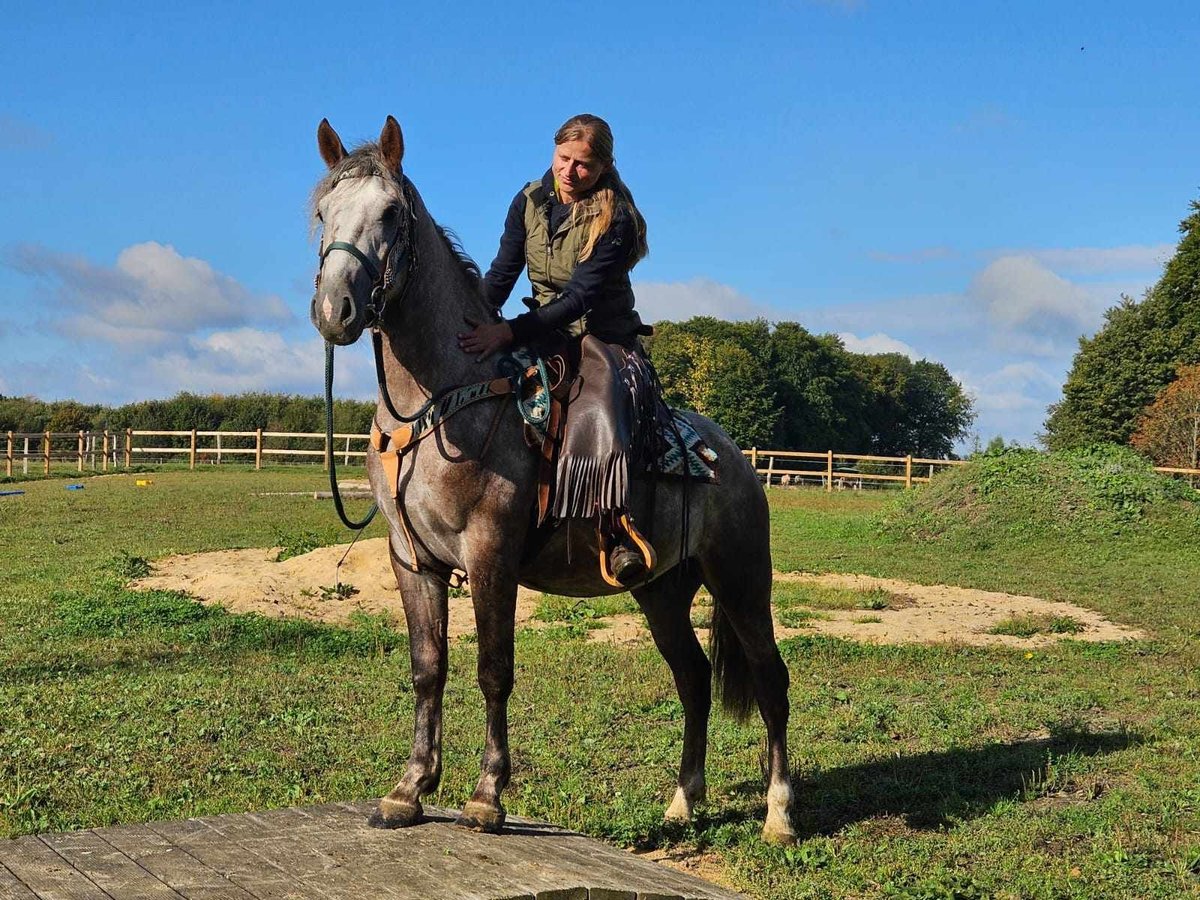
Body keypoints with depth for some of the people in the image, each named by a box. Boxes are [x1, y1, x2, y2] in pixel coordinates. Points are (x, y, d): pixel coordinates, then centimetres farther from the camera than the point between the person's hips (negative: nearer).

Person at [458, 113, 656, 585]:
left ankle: (619, 529, -42)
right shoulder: (529, 202, 3)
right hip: (544, 334, 7)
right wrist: (468, 322, -16)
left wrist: (510, 332, -34)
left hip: (605, 339, -6)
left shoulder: (615, 221, -15)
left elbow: (580, 298, -23)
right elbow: (501, 274, 3)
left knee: (598, 406, -37)